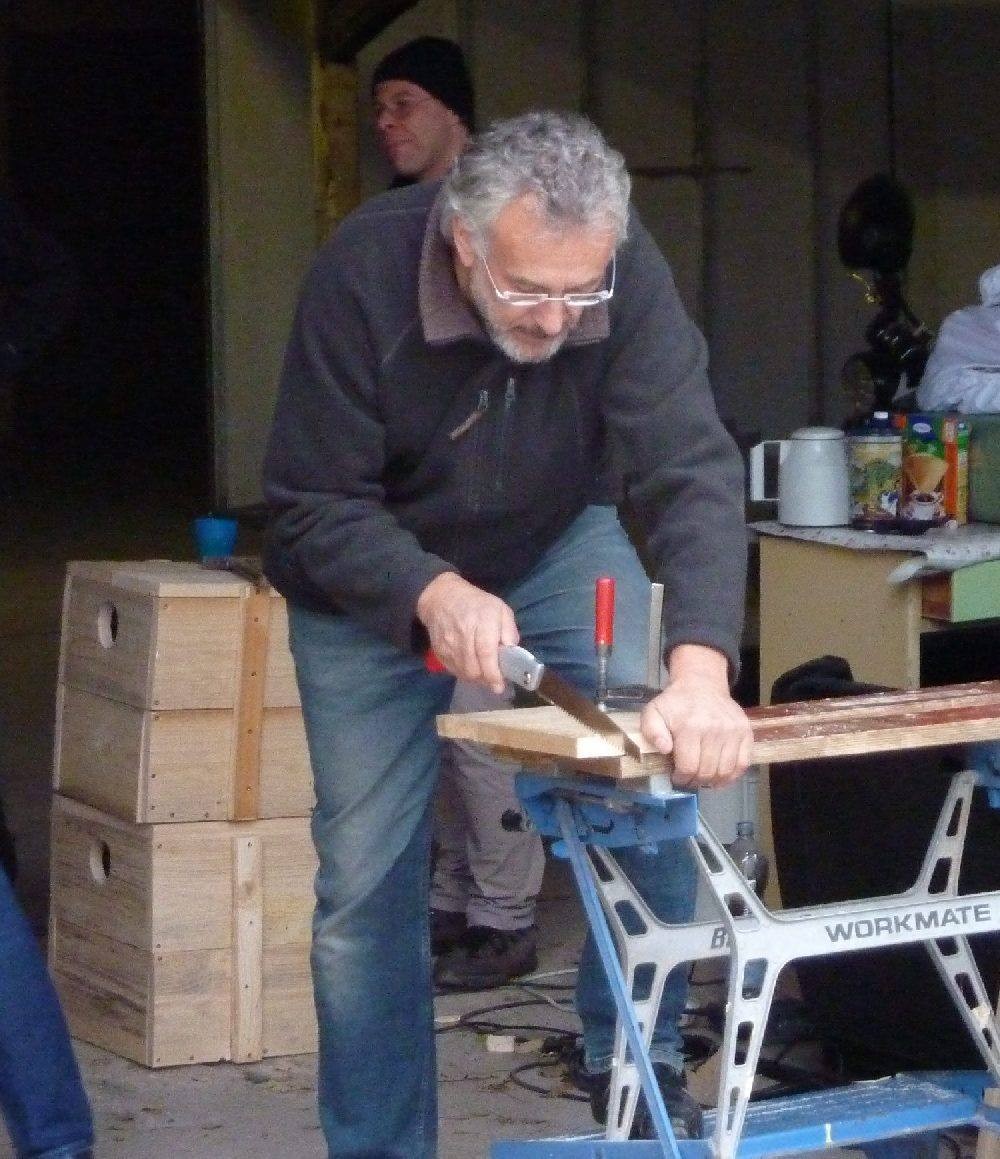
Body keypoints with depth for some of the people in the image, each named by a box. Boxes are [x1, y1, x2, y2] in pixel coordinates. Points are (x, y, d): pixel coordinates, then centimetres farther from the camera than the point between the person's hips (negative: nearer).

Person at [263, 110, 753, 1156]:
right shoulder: (362, 274, -32)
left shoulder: (626, 274, -29)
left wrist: (701, 668, -52)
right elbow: (312, 509, -26)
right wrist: (432, 593, -45)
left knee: (661, 751, -20)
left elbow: (692, 471, -37)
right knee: (364, 883, -1)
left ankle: (634, 1059, 1)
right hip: (372, 579, -1)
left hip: (552, 541, 1)